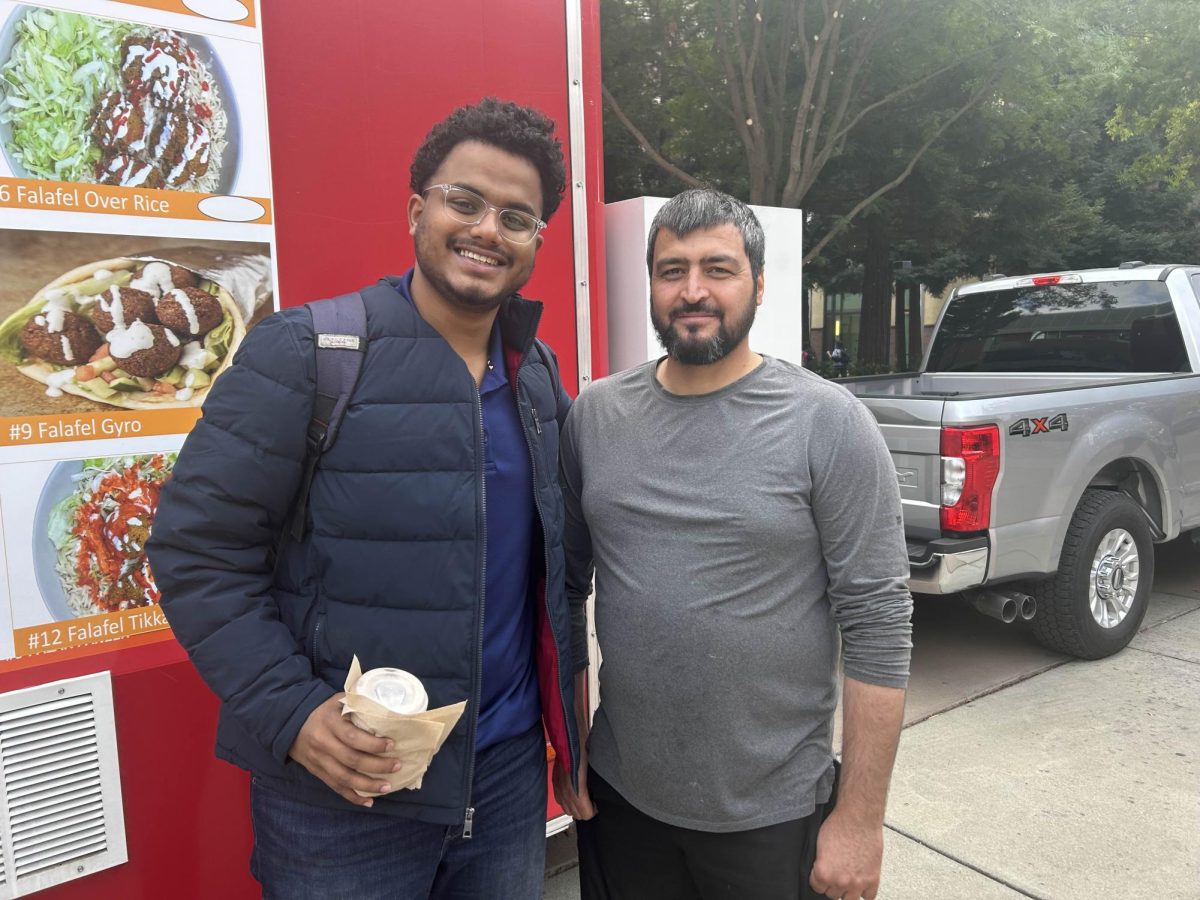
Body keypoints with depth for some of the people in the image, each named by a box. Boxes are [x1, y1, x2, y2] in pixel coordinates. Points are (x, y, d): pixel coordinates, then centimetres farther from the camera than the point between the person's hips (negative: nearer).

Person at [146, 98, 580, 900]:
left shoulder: (540, 375, 4)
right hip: (345, 789, -5)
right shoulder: (305, 354, -13)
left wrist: (566, 694, 7)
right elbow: (198, 551, -13)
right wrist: (290, 711, -20)